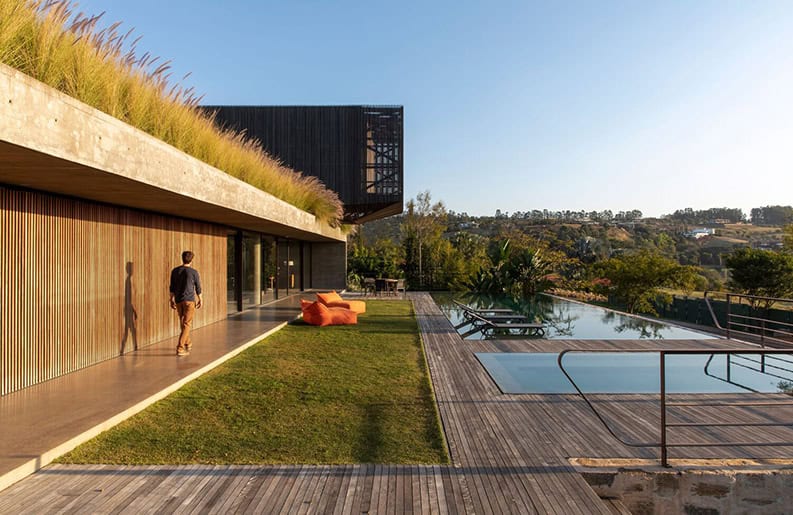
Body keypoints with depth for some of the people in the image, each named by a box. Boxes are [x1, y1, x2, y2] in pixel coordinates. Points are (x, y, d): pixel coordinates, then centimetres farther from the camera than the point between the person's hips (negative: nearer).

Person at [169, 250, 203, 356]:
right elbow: (198, 288, 1)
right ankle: (180, 348, -11)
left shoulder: (175, 271, 4)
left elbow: (172, 288, 7)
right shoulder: (194, 272, -6)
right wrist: (200, 300, 13)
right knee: (186, 324, -4)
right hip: (189, 300, -5)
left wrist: (172, 300, 14)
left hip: (178, 301, 5)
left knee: (183, 322, 19)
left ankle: (188, 343, 34)